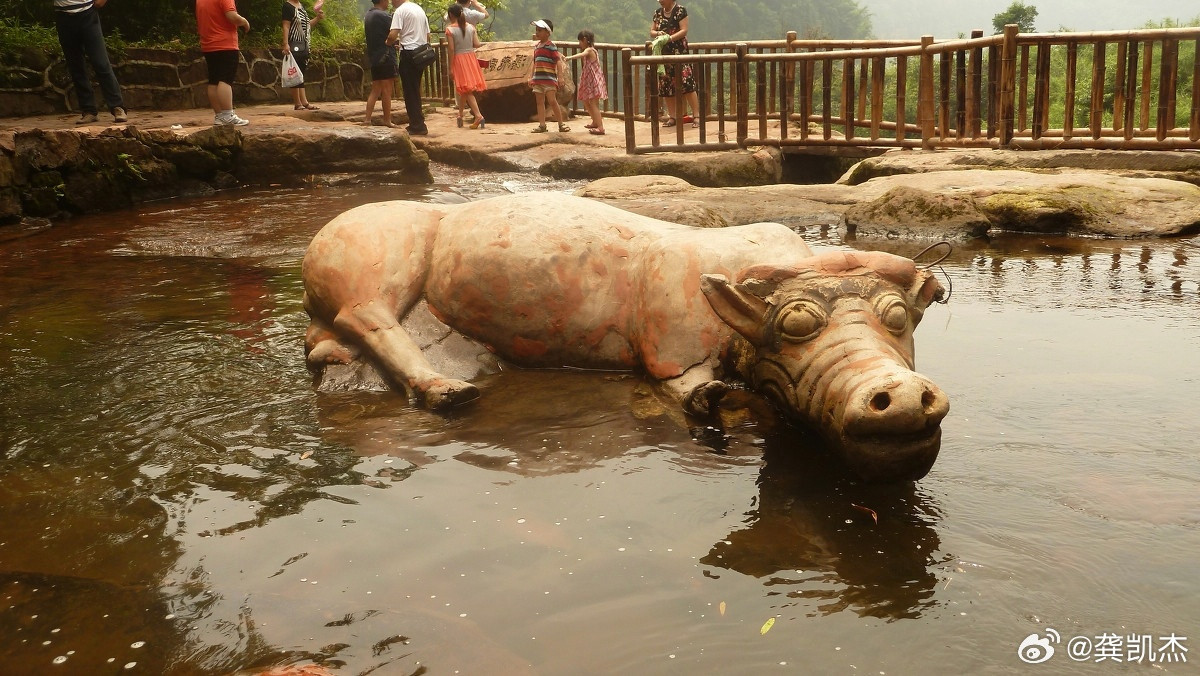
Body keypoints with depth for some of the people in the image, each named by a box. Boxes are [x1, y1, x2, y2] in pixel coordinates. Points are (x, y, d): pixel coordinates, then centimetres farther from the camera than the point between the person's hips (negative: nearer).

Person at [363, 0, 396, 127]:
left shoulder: (368, 15, 14)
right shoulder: (382, 15, -13)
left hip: (373, 58, 8)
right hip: (385, 58, -8)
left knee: (375, 91, 11)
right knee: (387, 91, -3)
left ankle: (367, 119, 5)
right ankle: (387, 121, 1)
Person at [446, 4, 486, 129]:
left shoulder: (450, 29, -11)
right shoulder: (471, 27, 2)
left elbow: (451, 49, -13)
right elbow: (477, 44, -1)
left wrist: (451, 67, -8)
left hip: (459, 59, -5)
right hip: (471, 57, 5)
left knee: (466, 90, -5)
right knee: (463, 90, 17)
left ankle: (478, 115, -18)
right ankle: (460, 115, 27)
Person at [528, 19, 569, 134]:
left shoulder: (551, 46, -5)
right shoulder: (536, 47, 15)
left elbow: (557, 62, -8)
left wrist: (559, 77, -14)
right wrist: (531, 77, 19)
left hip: (549, 78, -7)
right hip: (537, 79, 7)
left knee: (552, 101, -8)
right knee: (539, 102, 5)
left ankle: (561, 124, 0)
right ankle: (542, 125, 8)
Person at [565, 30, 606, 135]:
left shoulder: (589, 50, -15)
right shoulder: (590, 50, 14)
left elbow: (582, 55, -40)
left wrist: (570, 57, -52)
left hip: (594, 81, -10)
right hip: (589, 81, 10)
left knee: (593, 104, -13)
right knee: (586, 102, 22)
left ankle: (600, 127, -17)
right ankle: (595, 122, 36)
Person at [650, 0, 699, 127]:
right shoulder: (658, 13, 13)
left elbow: (684, 30, -10)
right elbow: (651, 32, 14)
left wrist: (670, 37, -24)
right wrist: (658, 33, -9)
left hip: (679, 52, -6)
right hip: (663, 54, 6)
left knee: (687, 84, -13)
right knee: (666, 86, 3)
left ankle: (696, 116, -12)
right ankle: (672, 117, 11)